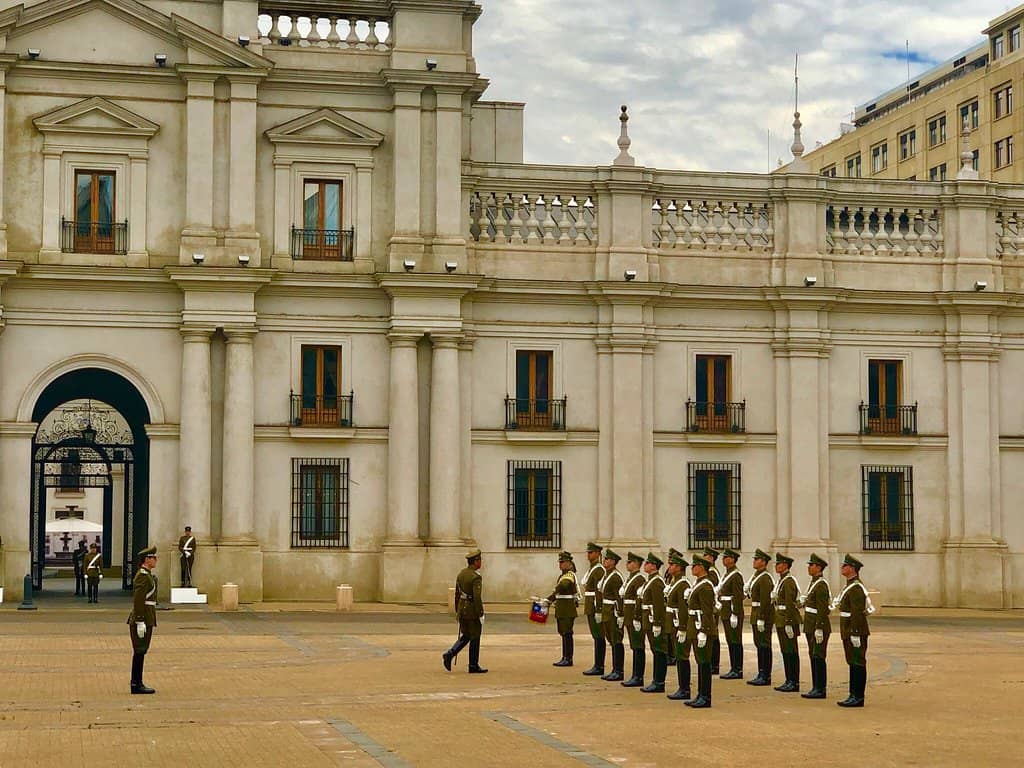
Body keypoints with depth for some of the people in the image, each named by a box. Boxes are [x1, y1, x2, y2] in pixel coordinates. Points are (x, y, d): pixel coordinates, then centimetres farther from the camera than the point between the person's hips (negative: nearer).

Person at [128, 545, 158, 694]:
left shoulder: (146, 575, 16)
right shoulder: (142, 576, -16)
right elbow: (138, 601, -21)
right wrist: (140, 622, -23)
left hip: (146, 619, 10)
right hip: (142, 619, -10)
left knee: (140, 652, 13)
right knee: (140, 651, -6)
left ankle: (136, 683, 17)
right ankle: (137, 684, -3)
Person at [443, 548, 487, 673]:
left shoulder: (461, 573, 8)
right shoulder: (476, 577, -18)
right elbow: (477, 597, -23)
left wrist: (457, 611, 20)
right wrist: (480, 614, -16)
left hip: (462, 610, 8)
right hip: (473, 611, -8)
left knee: (465, 636, 18)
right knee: (474, 638, 4)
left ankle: (449, 654, 0)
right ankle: (473, 666, 10)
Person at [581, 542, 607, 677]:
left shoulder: (599, 570, -14)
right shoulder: (593, 569, 17)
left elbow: (599, 592, -19)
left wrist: (598, 611, -23)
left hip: (595, 608, -10)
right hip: (591, 608, 10)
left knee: (599, 637, -7)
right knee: (597, 636, 11)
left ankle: (599, 667, -6)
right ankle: (598, 666, 14)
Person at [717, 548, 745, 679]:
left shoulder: (736, 575, -14)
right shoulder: (727, 574, 16)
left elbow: (738, 597, -19)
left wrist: (734, 615, -22)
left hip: (733, 613, -10)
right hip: (726, 613, 10)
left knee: (735, 642, -5)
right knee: (730, 642, 11)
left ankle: (738, 670, -2)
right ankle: (733, 669, 16)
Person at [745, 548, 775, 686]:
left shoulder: (765, 578, -16)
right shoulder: (756, 575, 15)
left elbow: (765, 600, -21)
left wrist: (761, 619, -23)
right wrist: (748, 590, 6)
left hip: (763, 615, -10)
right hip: (756, 615, 10)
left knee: (764, 645, -6)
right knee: (759, 644, 13)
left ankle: (766, 677, -2)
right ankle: (761, 675, 18)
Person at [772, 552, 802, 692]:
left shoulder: (789, 582, -15)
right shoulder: (782, 581, 15)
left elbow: (790, 604, -20)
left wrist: (788, 623, -22)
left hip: (788, 621, -10)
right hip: (781, 622, 10)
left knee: (791, 652, -5)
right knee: (785, 651, 12)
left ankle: (794, 682, -1)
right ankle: (789, 681, 17)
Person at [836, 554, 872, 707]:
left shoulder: (856, 588, -17)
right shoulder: (850, 586, 16)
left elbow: (857, 612, -22)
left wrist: (855, 634, -24)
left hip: (856, 631, -11)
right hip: (849, 631, 11)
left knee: (858, 664, -6)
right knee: (853, 664, 13)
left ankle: (858, 697, -3)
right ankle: (854, 695, 18)